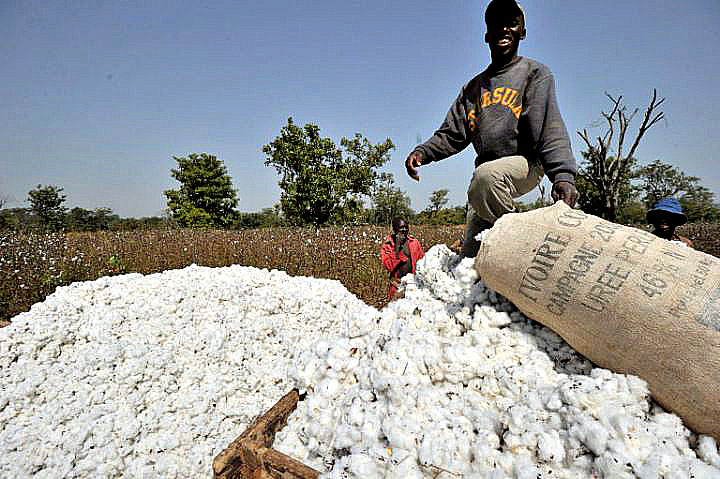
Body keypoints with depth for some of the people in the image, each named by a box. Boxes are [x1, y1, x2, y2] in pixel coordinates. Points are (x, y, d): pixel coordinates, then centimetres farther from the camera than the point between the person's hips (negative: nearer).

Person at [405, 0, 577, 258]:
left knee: (487, 174, -38)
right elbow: (452, 134, 13)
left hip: (525, 164, -5)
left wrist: (563, 174, -27)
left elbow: (550, 130, -11)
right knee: (471, 252, -2)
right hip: (485, 167, 5)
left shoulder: (535, 73, 4)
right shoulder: (473, 87, 19)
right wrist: (423, 151, -7)